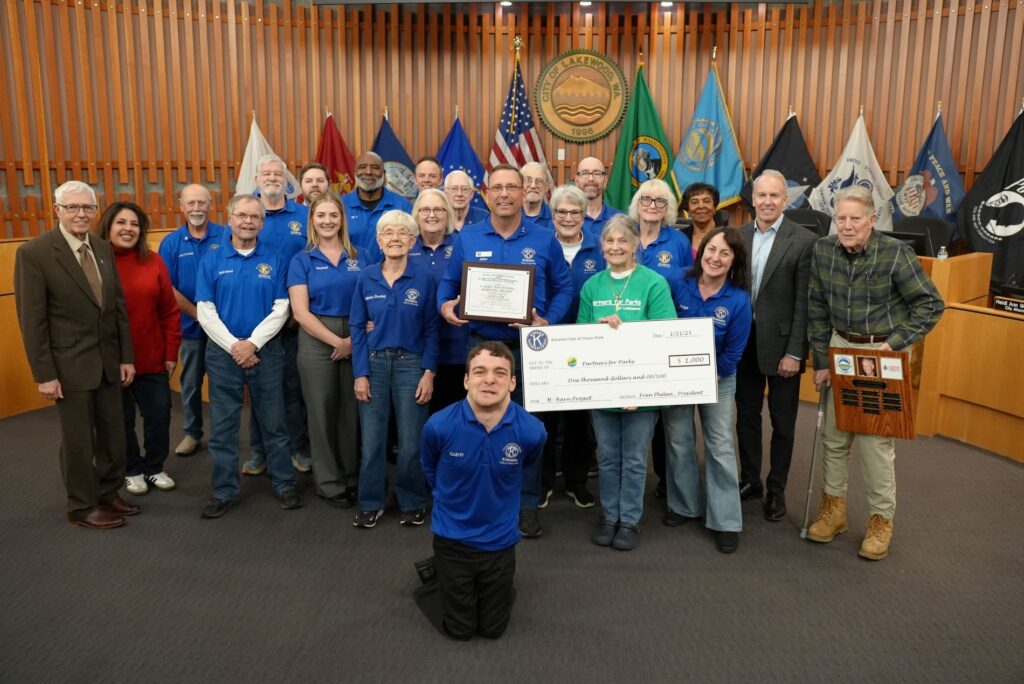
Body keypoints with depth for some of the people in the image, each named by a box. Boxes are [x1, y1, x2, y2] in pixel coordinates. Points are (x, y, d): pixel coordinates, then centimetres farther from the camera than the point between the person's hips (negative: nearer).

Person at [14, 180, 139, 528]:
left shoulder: (104, 249, 5)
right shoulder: (33, 253, -12)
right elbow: (31, 320, -12)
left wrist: (127, 356, 7)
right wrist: (44, 374, -13)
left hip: (108, 360, 5)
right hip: (70, 363, -5)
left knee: (113, 432, 14)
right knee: (78, 438, 7)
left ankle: (108, 493, 33)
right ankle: (82, 507, 24)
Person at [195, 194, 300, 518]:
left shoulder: (275, 260, 1)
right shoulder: (212, 261, 3)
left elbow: (281, 309, -4)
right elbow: (205, 311, -2)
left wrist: (252, 343, -14)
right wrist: (234, 345, -12)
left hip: (266, 351, -1)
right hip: (223, 352, 1)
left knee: (274, 422, 8)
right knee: (223, 426, 8)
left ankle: (284, 483, 22)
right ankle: (224, 490, 20)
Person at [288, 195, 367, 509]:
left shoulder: (358, 257, 7)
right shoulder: (302, 260, -1)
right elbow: (301, 312, -9)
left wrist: (355, 338, -10)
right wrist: (336, 341, -14)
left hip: (356, 341, 2)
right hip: (317, 341, -2)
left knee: (351, 410, 9)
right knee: (322, 411, 6)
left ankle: (352, 477, 25)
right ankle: (329, 483, 19)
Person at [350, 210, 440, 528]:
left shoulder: (424, 279, -1)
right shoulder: (366, 278, 3)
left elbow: (431, 330, 0)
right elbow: (357, 327, 3)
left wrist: (429, 372, -7)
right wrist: (360, 374, -4)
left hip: (411, 365, -1)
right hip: (373, 363, 2)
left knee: (411, 442, 4)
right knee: (372, 440, 6)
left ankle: (412, 503, 22)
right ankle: (370, 504, 22)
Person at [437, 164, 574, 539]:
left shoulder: (544, 240, 1)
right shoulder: (467, 238, 4)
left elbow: (563, 287, 3)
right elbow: (448, 283, 10)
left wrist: (549, 321, -13)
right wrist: (445, 306, -12)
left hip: (529, 347, -1)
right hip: (482, 345, 1)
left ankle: (527, 505, 20)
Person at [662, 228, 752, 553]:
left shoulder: (738, 300, -15)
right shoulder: (679, 286, -11)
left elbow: (732, 354, -10)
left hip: (717, 380, -2)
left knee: (720, 447, 2)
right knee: (678, 442, 11)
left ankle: (726, 521, 11)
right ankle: (684, 504, 29)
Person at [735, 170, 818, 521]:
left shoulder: (804, 240, -10)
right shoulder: (738, 236, 4)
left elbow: (804, 302, -11)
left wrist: (794, 352, -14)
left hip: (781, 345, -4)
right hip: (744, 342, 4)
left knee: (782, 422, 9)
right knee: (746, 416, 15)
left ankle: (776, 489, 24)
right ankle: (749, 480, 31)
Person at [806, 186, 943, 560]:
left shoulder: (896, 253, -16)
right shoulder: (823, 250, -4)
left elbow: (931, 304, -9)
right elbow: (817, 309, 2)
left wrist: (895, 342, -18)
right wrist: (820, 361, 1)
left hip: (884, 353, -4)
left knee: (876, 438, -2)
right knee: (833, 434, 9)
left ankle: (881, 519, 16)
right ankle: (833, 508, 26)